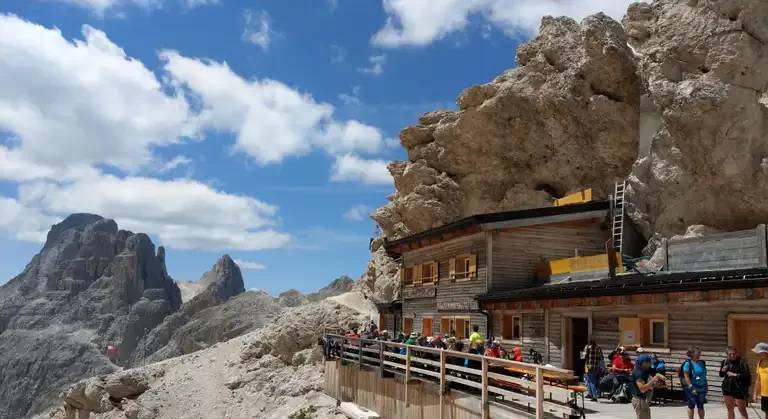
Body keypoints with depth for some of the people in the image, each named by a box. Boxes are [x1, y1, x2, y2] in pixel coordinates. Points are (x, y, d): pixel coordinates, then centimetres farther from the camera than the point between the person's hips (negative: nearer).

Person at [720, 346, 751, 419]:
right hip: (727, 388, 6)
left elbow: (746, 375, -17)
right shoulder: (725, 362, 7)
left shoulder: (742, 362, -10)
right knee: (730, 409, 16)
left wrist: (735, 375, -15)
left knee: (742, 410, -4)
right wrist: (723, 371, -4)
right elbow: (721, 375, 16)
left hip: (738, 389, -6)